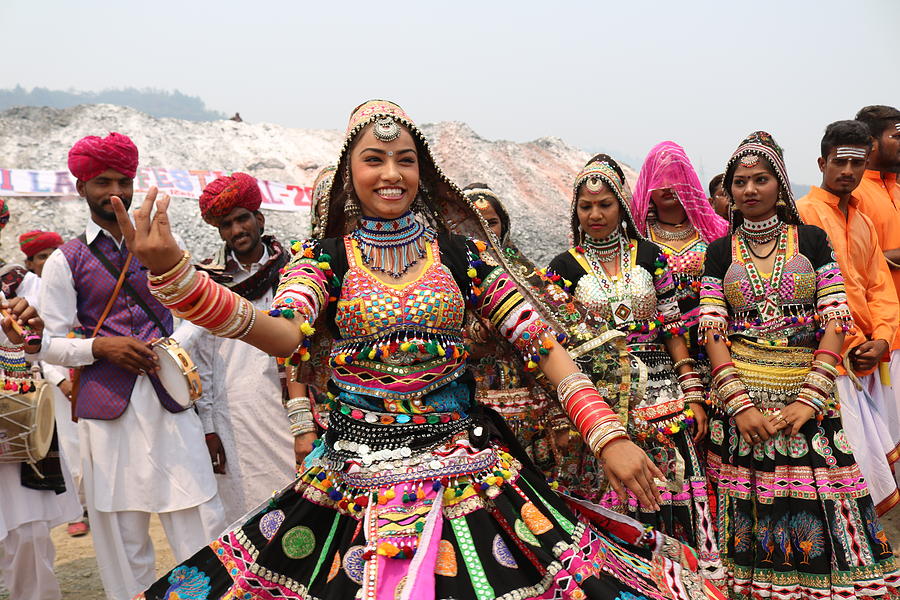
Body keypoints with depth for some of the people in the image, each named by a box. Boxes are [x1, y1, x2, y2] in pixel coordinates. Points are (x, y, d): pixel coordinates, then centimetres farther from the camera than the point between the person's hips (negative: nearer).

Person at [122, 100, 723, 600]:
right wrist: (172, 272, -35)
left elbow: (542, 341, -2)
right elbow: (286, 334, -20)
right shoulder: (324, 257, 0)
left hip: (463, 458, 1)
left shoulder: (460, 252, 1)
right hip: (356, 469, 0)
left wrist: (608, 434, -11)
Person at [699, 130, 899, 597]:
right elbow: (711, 331, 0)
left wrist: (809, 399, -12)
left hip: (807, 391, 0)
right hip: (740, 396, 0)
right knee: (750, 516, 4)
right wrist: (740, 404, -12)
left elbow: (836, 321, -1)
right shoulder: (720, 252, 7)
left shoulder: (811, 240, 6)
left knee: (817, 518, 0)